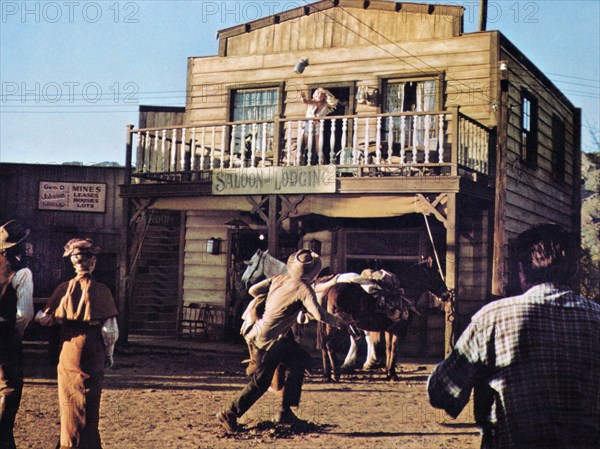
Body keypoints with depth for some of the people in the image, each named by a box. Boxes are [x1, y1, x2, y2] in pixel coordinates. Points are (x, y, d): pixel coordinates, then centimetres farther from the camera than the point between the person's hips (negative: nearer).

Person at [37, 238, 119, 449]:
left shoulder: (64, 288, -4)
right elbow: (110, 329, -9)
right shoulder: (101, 290, -8)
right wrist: (109, 353, 5)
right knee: (90, 401, 11)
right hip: (93, 350, -1)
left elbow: (44, 319, -2)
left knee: (69, 400, 12)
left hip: (69, 348, 1)